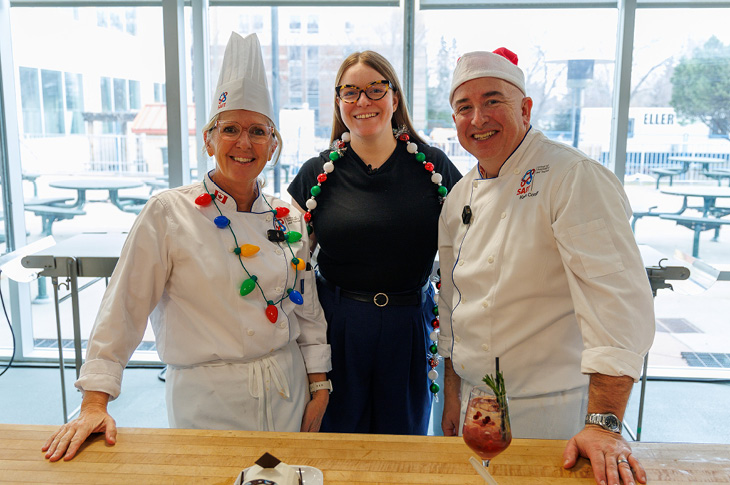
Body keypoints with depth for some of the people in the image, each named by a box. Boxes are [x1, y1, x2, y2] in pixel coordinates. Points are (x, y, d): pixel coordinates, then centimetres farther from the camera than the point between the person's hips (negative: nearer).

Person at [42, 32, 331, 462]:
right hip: (205, 400, -3)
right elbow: (125, 306, -10)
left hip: (286, 391, 4)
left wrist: (319, 388, 7)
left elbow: (308, 310, 7)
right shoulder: (169, 213, -10)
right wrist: (95, 401, -12)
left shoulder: (290, 219, 2)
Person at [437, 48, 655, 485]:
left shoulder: (575, 178, -17)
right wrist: (453, 397, 13)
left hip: (552, 412, -6)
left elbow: (617, 298, -23)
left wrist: (604, 424, -27)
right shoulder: (460, 197, 5)